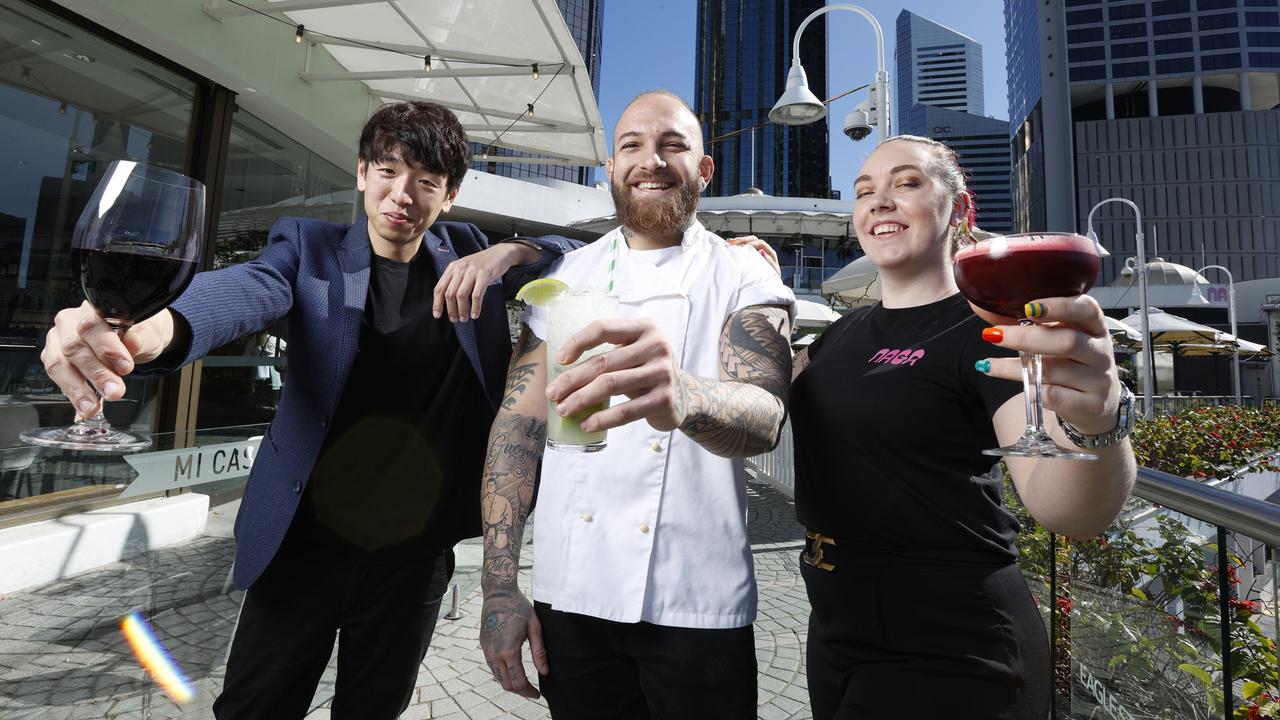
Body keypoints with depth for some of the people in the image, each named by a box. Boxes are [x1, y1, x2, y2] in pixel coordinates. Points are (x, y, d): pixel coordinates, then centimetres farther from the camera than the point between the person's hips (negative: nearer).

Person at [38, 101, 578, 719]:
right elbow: (244, 289, -22)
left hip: (415, 553, 1)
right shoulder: (309, 246, -1)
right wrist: (149, 330, -45)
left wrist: (509, 252, -16)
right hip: (307, 541, 0)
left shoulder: (463, 253, 3)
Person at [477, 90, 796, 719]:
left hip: (697, 607, -2)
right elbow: (518, 426, 1)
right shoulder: (566, 277, 4)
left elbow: (763, 416, -22)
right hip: (568, 597, 3)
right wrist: (499, 589, -3)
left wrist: (682, 396, -45)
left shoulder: (746, 280, -4)